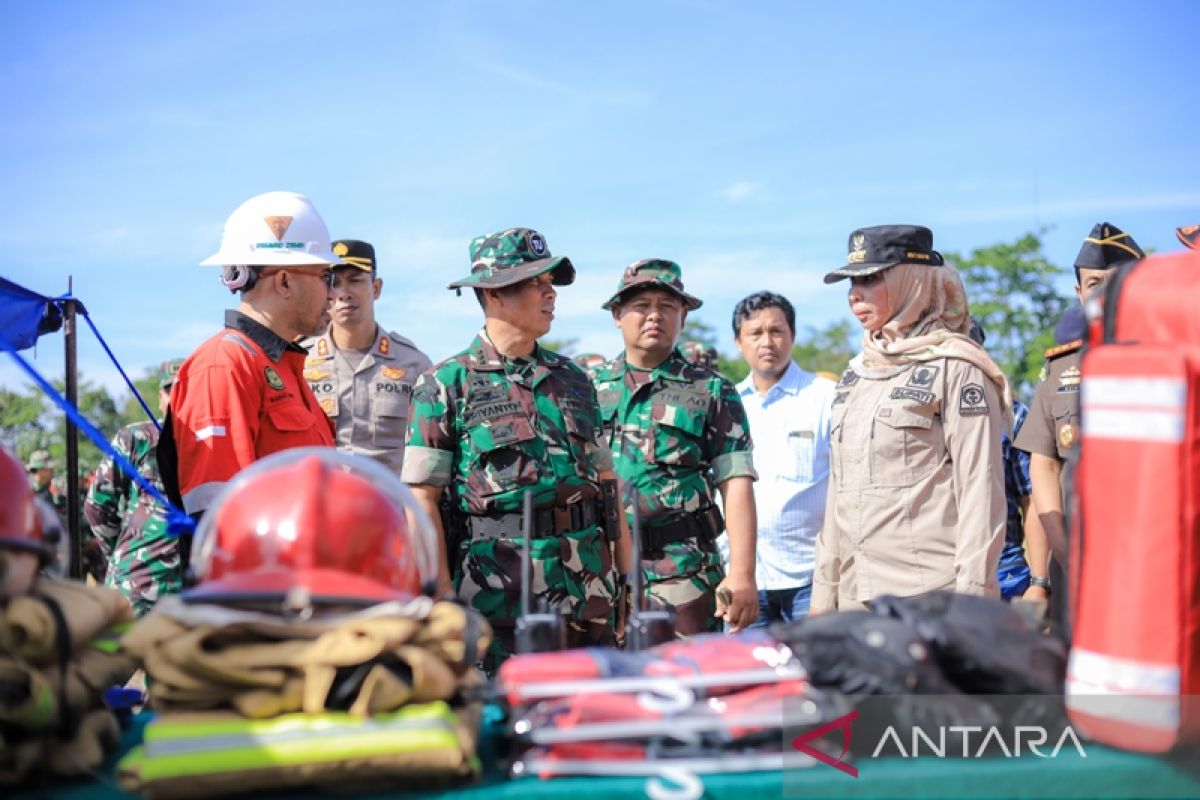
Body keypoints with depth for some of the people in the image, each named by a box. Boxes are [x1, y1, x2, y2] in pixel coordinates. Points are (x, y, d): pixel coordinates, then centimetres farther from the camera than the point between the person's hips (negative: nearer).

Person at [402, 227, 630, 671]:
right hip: (499, 599, -5)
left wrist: (628, 576, 12)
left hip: (590, 595, 5)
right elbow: (422, 497, -6)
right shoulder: (447, 385, -2)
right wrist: (442, 597, -12)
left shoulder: (572, 379, 15)